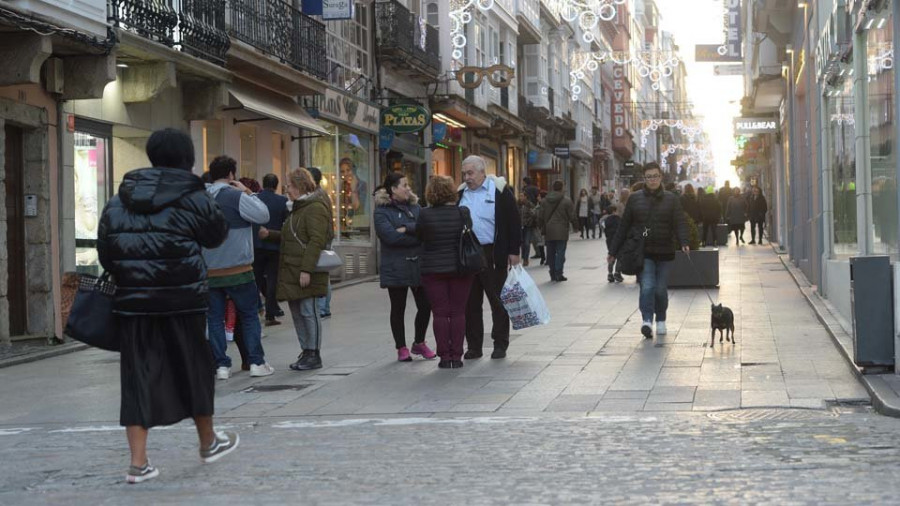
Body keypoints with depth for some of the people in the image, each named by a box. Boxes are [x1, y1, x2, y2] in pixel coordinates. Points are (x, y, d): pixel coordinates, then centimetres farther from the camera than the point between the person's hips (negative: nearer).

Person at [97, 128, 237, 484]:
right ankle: (208, 442, 32)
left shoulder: (117, 203, 7)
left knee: (137, 376, 5)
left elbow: (105, 253, 7)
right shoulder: (191, 198, -6)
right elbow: (216, 234, 3)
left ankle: (138, 462, 1)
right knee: (193, 370, 14)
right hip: (182, 300, -3)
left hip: (132, 302, 3)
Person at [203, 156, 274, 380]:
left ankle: (221, 365, 4)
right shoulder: (236, 196, -11)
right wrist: (248, 192, -3)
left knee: (215, 318, 7)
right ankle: (256, 362, 6)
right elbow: (263, 215, -12)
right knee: (250, 315, 8)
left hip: (208, 271, 4)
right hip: (237, 270, -4)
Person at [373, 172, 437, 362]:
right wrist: (418, 236, -11)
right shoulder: (382, 211, -5)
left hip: (419, 265, 5)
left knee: (425, 306, 5)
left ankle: (419, 343, 24)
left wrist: (407, 229, -18)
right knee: (398, 309, 5)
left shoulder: (415, 207, 12)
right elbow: (391, 236, -18)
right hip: (396, 267, -5)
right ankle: (401, 348, 16)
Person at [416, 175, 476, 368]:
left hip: (433, 270, -1)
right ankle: (456, 356, 4)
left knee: (440, 313, 3)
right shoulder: (462, 213, -5)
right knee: (458, 312, 5)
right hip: (460, 269, 1)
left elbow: (419, 236, 3)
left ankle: (445, 356, 2)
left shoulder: (425, 214, -9)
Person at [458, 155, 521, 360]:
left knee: (497, 300, 2)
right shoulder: (461, 193, 11)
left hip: (493, 255, -5)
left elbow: (514, 222, -4)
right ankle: (474, 346, 14)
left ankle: (500, 345, 10)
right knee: (471, 302, 7)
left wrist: (514, 251, -8)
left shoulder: (499, 189, -3)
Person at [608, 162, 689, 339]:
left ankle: (661, 321, 26)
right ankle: (647, 321, -22)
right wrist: (613, 251, 7)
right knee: (647, 287, -16)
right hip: (643, 253, -1)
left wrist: (684, 242, -24)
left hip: (664, 252, 1)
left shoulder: (671, 199, 5)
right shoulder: (635, 199, 5)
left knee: (661, 289, 7)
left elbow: (680, 223, -5)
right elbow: (624, 226, 7)